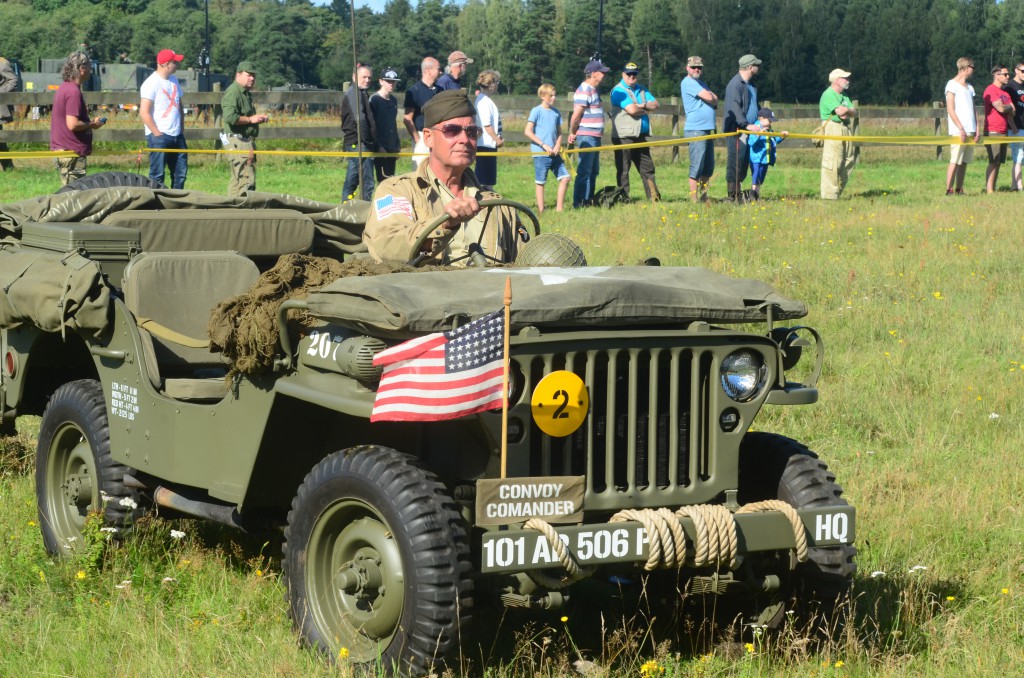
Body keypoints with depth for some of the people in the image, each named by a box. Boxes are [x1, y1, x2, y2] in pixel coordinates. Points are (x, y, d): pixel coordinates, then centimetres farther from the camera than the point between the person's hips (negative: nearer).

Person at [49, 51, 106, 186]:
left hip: (60, 149, 10)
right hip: (72, 154, -10)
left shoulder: (64, 88, 13)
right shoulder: (73, 92, -18)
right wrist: (92, 125, -9)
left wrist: (89, 122, 15)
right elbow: (73, 124, -25)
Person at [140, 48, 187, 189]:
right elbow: (144, 112, -15)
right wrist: (157, 134, -15)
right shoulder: (151, 83, -11)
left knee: (180, 172, 10)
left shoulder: (174, 80, 13)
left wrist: (182, 129, 12)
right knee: (157, 175, -5)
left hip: (176, 135, 8)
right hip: (159, 136, -8)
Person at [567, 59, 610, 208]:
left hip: (594, 137, 10)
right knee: (584, 171, -8)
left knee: (593, 171, 16)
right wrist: (573, 133, -11)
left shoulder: (592, 90, 17)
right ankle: (578, 203, -5)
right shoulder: (584, 90, -16)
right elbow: (576, 115, -20)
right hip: (586, 136, -10)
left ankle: (588, 200, 24)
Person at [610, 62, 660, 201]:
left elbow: (655, 105, 9)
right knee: (623, 169, -3)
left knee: (647, 167, 11)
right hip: (624, 136, -8)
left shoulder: (641, 89, 16)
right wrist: (645, 110, -3)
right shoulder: (619, 91, -9)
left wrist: (643, 105, -10)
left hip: (640, 136, 8)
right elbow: (632, 110, -21)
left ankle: (654, 197, 15)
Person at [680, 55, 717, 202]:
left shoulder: (702, 84, 22)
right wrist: (713, 99, 6)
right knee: (697, 167, -9)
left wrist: (712, 99, -6)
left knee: (708, 168, 11)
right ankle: (694, 199, -7)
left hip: (707, 130, 9)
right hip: (695, 129, -9)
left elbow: (715, 99, 15)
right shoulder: (688, 82, -8)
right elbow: (709, 97, -14)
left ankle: (703, 197, 18)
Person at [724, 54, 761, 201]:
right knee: (735, 161, -8)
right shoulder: (735, 84, -13)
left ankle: (738, 192, 17)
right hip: (737, 130, -10)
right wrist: (746, 124, -32)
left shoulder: (750, 84, 20)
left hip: (748, 130, 10)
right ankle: (732, 195, -6)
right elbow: (734, 108, -24)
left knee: (744, 163, 11)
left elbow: (755, 105, 30)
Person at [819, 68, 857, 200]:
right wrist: (848, 110, 2)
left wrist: (846, 111, -8)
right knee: (832, 162, -12)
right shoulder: (828, 95, -8)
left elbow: (854, 113, 13)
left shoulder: (844, 95, 21)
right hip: (833, 129, -9)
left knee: (848, 162, 9)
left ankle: (838, 191, 16)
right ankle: (829, 194, -13)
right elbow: (840, 111, -19)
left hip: (845, 129, 9)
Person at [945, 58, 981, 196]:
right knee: (955, 161, -10)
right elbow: (950, 110, -10)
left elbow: (973, 110, 18)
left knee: (964, 161, 6)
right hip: (958, 131, -7)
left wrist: (977, 129, 8)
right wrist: (961, 129, -15)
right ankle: (949, 190, -9)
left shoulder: (969, 87, 19)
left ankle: (959, 190, 8)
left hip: (970, 131, 7)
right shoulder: (952, 85, -5)